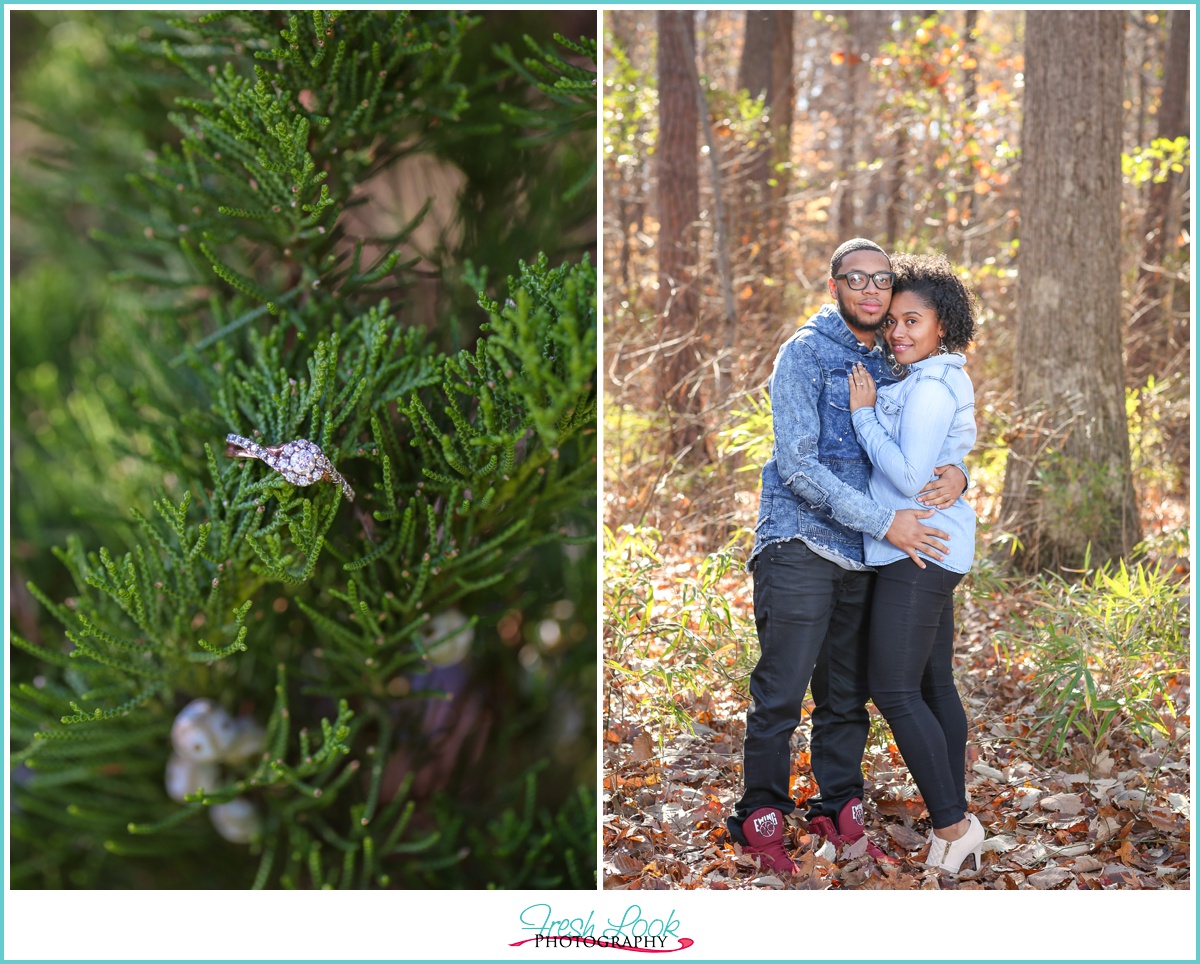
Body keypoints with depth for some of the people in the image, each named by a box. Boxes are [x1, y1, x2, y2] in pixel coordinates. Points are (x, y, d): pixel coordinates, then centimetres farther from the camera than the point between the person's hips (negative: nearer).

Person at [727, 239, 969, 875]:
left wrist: (957, 474, -8)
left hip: (863, 558, 6)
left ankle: (838, 813, 22)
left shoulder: (891, 365, 14)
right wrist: (883, 521, -18)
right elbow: (797, 464, -14)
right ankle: (760, 820, 7)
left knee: (847, 698, 11)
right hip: (801, 548, -6)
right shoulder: (804, 354, -5)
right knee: (780, 696, -4)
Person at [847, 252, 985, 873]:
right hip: (934, 550, 11)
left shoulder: (930, 389, -16)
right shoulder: (946, 382, 15)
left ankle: (951, 823, -7)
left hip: (918, 549, -11)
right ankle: (955, 819, 18)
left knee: (894, 689, -10)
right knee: (934, 686, 12)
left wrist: (864, 414, -13)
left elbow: (908, 476, -21)